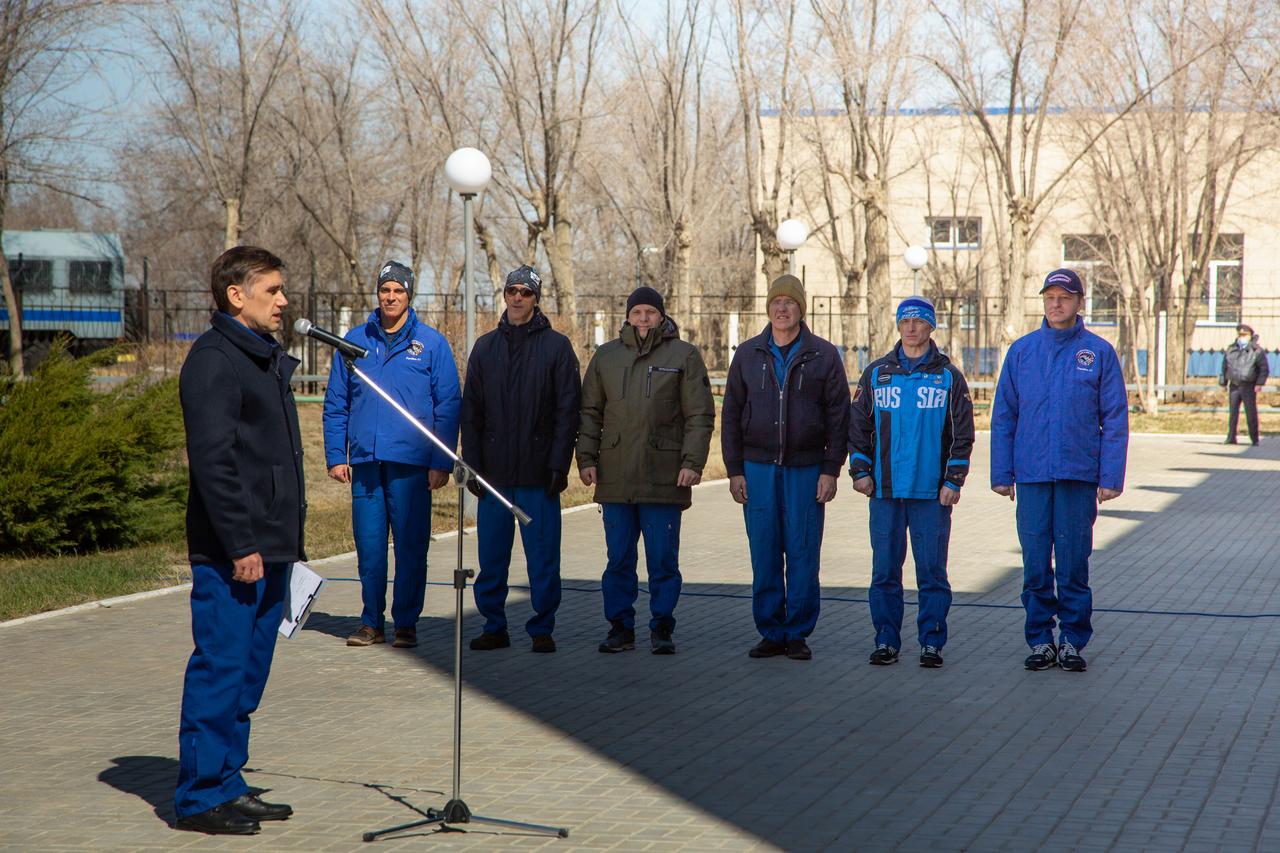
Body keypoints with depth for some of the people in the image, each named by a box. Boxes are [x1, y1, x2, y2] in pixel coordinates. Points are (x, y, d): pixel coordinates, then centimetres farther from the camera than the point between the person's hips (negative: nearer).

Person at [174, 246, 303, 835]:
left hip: (266, 548, 9)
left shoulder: (267, 359, 19)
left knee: (248, 674, 13)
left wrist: (289, 543, 19)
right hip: (230, 552, -9)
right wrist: (240, 545, -21)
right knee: (219, 667, -5)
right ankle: (199, 796, 2)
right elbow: (213, 460, -18)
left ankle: (227, 785, 21)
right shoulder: (214, 360, -11)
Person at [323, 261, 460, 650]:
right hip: (365, 460, 2)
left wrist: (441, 462, -4)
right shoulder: (355, 341, 10)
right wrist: (335, 456, 4)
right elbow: (335, 403, 12)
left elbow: (448, 406, 3)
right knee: (369, 544, 5)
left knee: (411, 545, 1)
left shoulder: (431, 343, 4)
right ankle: (372, 621, 15)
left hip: (411, 461, -2)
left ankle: (406, 621, 11)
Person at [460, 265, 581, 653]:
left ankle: (542, 628, 8)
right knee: (491, 556, 5)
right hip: (495, 472, 3)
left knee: (543, 556, 0)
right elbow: (471, 412, 12)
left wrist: (559, 464, -9)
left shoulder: (556, 346, 2)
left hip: (538, 474, -3)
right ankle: (494, 626, 14)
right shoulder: (485, 348, 12)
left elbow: (567, 410, -2)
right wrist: (472, 465, 3)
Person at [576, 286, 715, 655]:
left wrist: (692, 462, -10)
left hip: (664, 478, -3)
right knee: (618, 559, 6)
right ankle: (620, 627, 13)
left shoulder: (684, 355, 4)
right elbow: (589, 412, 14)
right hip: (615, 478, 3)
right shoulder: (606, 356, 13)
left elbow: (701, 415, 0)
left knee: (663, 559, 0)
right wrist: (586, 457, 3)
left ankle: (661, 628, 9)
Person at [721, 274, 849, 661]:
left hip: (807, 469, -2)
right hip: (758, 468, 2)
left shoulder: (823, 356, 3)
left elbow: (838, 416, 1)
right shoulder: (748, 354, 9)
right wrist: (734, 470, 3)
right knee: (764, 556, 3)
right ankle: (771, 632, 11)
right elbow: (731, 415, 10)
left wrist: (830, 470, -5)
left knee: (803, 555, 0)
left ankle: (798, 633, 8)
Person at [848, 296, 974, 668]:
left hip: (932, 494, -2)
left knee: (932, 571, -1)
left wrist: (953, 481, -2)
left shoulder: (949, 376, 5)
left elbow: (962, 433, 5)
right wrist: (860, 471, 3)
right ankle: (886, 641, 11)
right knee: (885, 570, 3)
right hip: (885, 491, 2)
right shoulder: (876, 374, 10)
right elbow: (858, 425, 13)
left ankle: (931, 642, 5)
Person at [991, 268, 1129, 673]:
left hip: (1079, 476, -2)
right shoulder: (1021, 350, 7)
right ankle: (1040, 639, 14)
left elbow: (1115, 419, 1)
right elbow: (1003, 416, 8)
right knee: (1035, 564, 5)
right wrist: (1001, 473, 2)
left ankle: (1073, 640, 12)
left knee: (1073, 563, 2)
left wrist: (1110, 477, -6)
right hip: (1031, 476, 2)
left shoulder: (1099, 352, 2)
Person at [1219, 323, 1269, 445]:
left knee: (1251, 413, -2)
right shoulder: (1230, 350, 11)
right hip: (1234, 386, 4)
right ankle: (1231, 437, 11)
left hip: (1249, 386, -4)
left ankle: (1255, 439, 6)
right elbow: (1224, 367, 19)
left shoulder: (1257, 351, -3)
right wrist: (1224, 383, 16)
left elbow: (1264, 369, -3)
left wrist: (1259, 384, -12)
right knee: (1233, 412, 6)